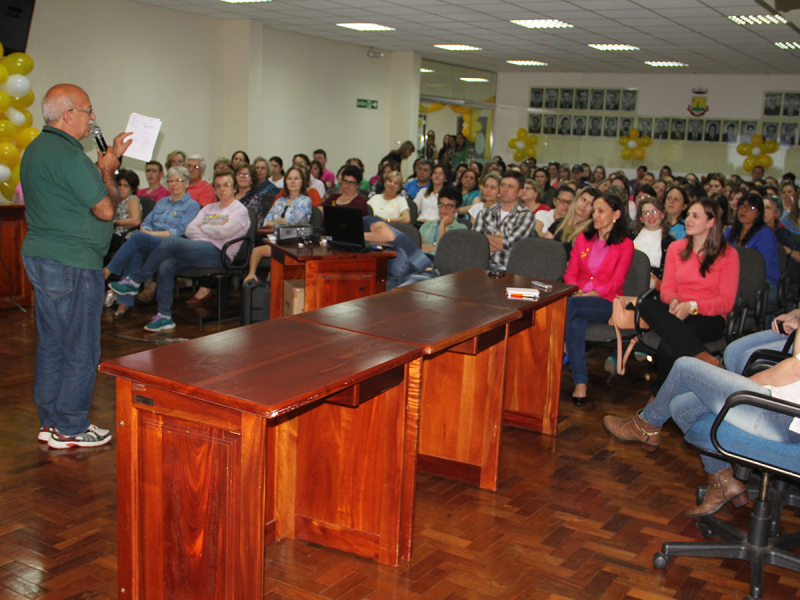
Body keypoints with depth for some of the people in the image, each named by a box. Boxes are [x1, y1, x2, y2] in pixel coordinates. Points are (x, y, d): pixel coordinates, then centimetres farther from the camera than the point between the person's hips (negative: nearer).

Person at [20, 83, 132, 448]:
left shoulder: (35, 150, 13)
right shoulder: (68, 156, -19)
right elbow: (106, 209, -17)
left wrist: (106, 161, 15)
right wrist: (108, 170, -2)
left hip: (39, 257, 10)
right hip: (72, 266, -10)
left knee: (51, 343, 16)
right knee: (80, 349, 1)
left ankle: (49, 421, 25)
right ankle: (70, 429, 10)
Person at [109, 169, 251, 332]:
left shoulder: (240, 210, 7)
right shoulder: (209, 208, 28)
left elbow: (224, 232, -11)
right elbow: (189, 229, 13)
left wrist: (202, 228, 3)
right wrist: (211, 231, -2)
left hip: (218, 253, -7)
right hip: (197, 248, 7)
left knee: (172, 241, -27)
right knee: (165, 266, -24)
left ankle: (135, 281, -17)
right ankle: (164, 317, -20)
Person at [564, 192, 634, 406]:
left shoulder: (625, 245, 5)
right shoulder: (583, 238, 18)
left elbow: (616, 282, -4)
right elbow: (570, 272, 12)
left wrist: (595, 293, -20)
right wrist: (575, 291, -9)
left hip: (606, 303, -3)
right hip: (578, 297, 3)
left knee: (570, 306, -36)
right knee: (576, 323, -34)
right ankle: (580, 384, -39)